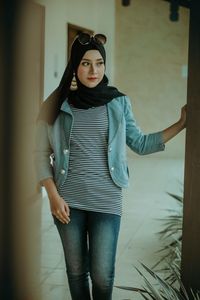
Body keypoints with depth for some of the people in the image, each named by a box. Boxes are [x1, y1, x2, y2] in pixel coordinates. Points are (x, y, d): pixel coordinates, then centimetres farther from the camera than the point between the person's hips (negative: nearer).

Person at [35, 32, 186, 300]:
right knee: (76, 270, 12)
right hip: (68, 201, 0)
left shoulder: (119, 103, 2)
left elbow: (140, 144, 9)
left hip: (106, 202, 0)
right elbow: (42, 153, 3)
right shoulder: (58, 105, 0)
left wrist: (181, 124, 3)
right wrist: (53, 195, -6)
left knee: (102, 275, 1)